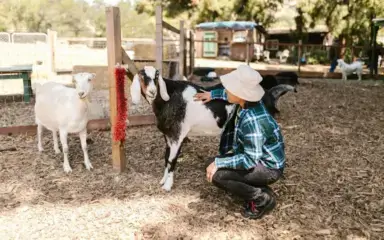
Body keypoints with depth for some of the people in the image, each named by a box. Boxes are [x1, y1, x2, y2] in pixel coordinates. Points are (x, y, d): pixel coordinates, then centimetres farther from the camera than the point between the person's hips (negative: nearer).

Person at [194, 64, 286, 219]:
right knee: (212, 163, 7)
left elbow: (250, 160, -30)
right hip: (257, 158, 9)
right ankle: (257, 190, 11)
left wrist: (218, 163, -26)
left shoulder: (252, 121, -33)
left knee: (217, 175, -24)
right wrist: (213, 94, 11)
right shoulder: (247, 101, -8)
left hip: (268, 168, -9)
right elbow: (232, 95, 18)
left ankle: (263, 198, -6)